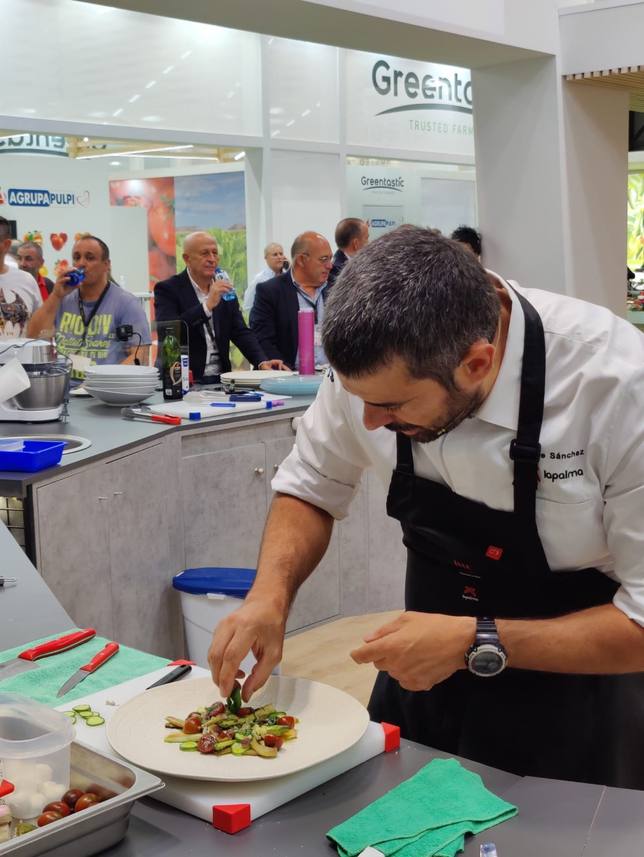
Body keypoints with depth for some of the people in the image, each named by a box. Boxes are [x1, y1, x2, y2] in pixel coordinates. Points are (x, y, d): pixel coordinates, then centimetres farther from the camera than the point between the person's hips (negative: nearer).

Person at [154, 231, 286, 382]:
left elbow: (241, 332, 6)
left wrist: (262, 361, -11)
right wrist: (207, 306, -24)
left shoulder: (225, 289, 12)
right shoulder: (168, 289, -3)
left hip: (220, 379, 5)